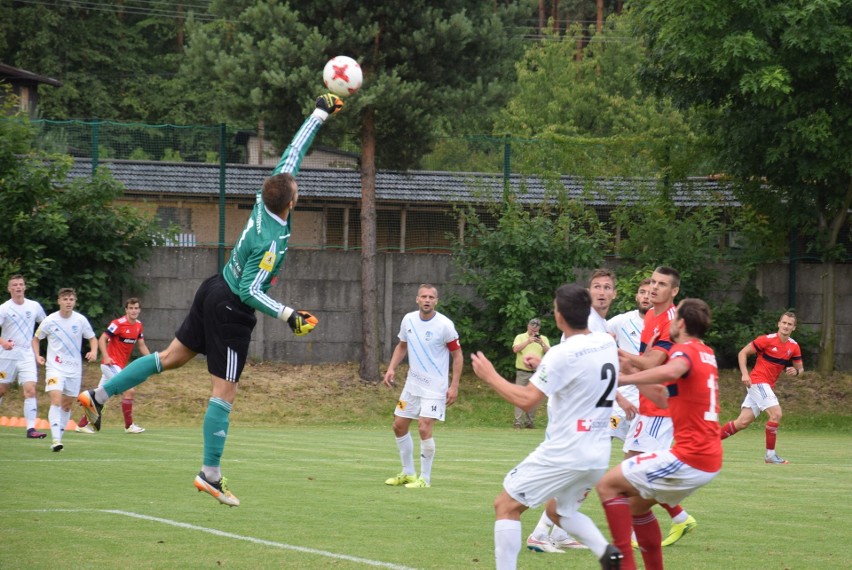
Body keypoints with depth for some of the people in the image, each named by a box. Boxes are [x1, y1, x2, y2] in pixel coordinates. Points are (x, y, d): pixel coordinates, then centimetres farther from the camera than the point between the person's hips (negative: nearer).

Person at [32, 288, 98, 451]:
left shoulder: (81, 320, -1)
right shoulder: (49, 321, -5)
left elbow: (92, 338, 11)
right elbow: (36, 339, 9)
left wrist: (93, 351, -10)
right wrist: (37, 356, -7)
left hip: (74, 368, 3)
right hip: (55, 367, -3)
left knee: (67, 405, 9)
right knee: (56, 400, -19)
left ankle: (59, 436, 22)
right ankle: (56, 440, -27)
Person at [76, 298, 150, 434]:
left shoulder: (138, 325, 9)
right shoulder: (119, 323, -15)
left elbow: (142, 346, 17)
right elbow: (102, 340, -16)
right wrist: (106, 357, -28)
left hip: (120, 366, 8)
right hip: (111, 363, -8)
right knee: (129, 390, -15)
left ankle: (82, 424, 15)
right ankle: (129, 426, -7)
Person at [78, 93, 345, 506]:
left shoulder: (264, 201, -7)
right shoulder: (273, 242, -28)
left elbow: (292, 152, 3)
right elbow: (250, 291, -25)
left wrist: (321, 113, 8)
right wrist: (288, 316, -21)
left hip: (214, 291, 9)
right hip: (232, 311, -9)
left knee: (172, 356, 20)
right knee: (224, 392, -2)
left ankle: (98, 395, 21)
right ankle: (210, 475, 1)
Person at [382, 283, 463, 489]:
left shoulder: (444, 325, -15)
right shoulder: (408, 320, 0)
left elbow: (457, 355, -7)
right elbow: (402, 346, 16)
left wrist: (454, 386, -13)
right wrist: (391, 369, 2)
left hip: (435, 387, -6)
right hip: (412, 383, 6)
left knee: (424, 428, -15)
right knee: (399, 426, 8)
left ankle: (424, 478, -1)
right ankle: (408, 473, 24)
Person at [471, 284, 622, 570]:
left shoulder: (562, 354, -19)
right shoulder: (607, 342, 4)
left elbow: (526, 399, -21)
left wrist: (490, 376, -9)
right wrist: (544, 367, 26)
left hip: (564, 453, -8)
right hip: (598, 455, 8)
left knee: (505, 505, 5)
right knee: (559, 510, 27)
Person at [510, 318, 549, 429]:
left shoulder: (543, 339, 9)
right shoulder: (520, 337, 4)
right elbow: (515, 349, -13)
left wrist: (542, 344, -19)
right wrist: (528, 342, -23)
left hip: (536, 373, 2)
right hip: (522, 372, -2)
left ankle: (530, 421, 11)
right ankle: (518, 422, -7)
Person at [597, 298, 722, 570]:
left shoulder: (686, 350, -11)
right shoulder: (706, 354, 16)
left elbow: (672, 371, -38)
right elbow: (668, 398, 25)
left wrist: (623, 378, -30)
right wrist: (634, 378, 21)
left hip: (689, 457, -9)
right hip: (710, 460, 9)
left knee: (608, 485, -4)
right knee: (636, 503, 23)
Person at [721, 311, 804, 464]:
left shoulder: (794, 347, 5)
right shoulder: (767, 340, -13)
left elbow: (800, 368, 14)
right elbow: (743, 353, -7)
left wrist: (796, 371, -10)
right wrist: (745, 374, -18)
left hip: (768, 386, 7)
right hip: (757, 381, -7)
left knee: (743, 422, 4)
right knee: (776, 413, -20)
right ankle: (770, 454, -11)